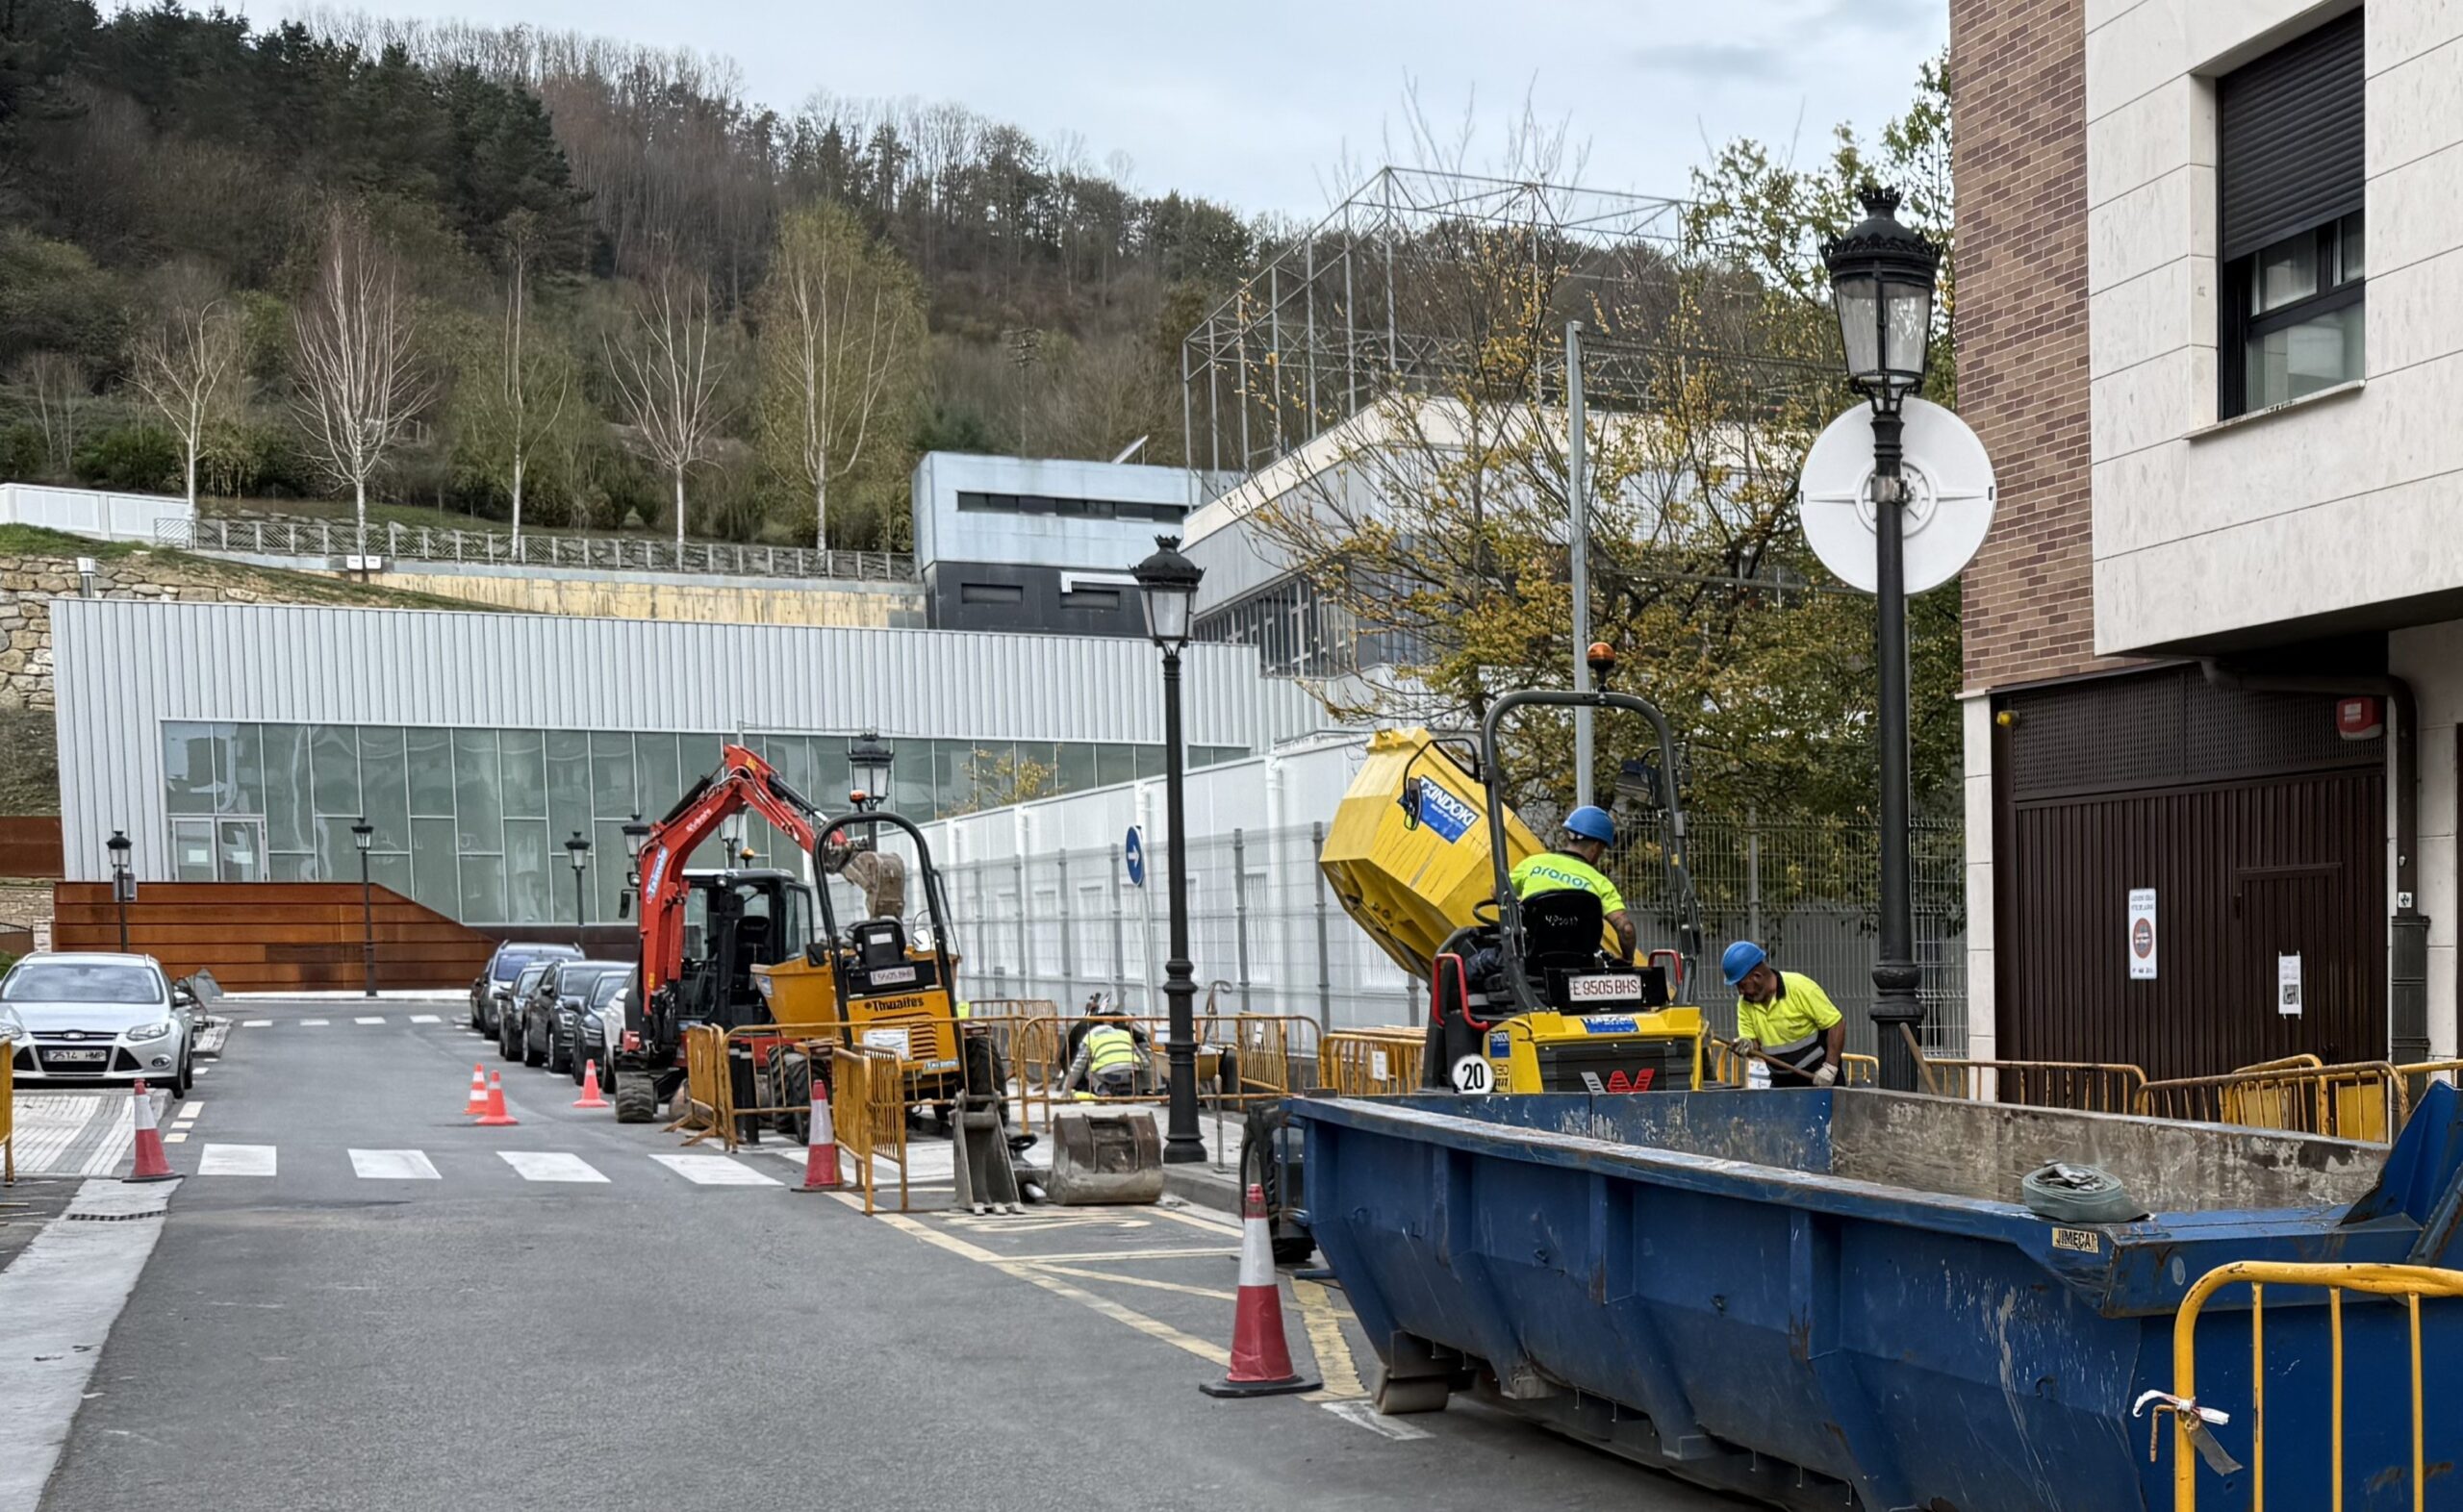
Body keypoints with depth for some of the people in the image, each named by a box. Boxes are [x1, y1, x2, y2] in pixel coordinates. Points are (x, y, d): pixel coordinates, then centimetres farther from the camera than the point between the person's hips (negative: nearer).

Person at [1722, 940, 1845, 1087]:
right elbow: (1754, 1042, 4)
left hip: (1817, 1077, -6)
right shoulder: (1745, 1003, -2)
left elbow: (1836, 1024, -16)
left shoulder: (1800, 987, -19)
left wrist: (1830, 1067, -21)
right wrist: (1748, 1045, -21)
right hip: (1782, 1083, 6)